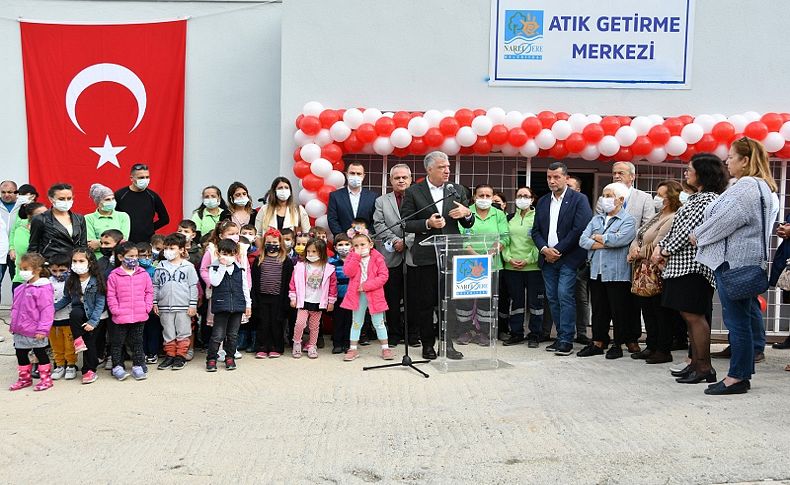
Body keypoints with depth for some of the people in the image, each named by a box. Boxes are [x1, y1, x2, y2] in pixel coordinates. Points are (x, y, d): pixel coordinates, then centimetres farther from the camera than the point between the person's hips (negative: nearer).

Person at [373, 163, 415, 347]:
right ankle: (394, 334, 14)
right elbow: (379, 225, 1)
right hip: (391, 257, 1)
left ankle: (412, 335, 13)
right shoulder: (381, 201, 12)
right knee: (392, 299, 5)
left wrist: (406, 241, -13)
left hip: (413, 255, -1)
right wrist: (395, 241, -10)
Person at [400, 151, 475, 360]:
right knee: (425, 302, 4)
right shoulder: (413, 192, 1)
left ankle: (447, 343, 14)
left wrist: (467, 213, -8)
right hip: (426, 256, -2)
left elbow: (468, 225, 14)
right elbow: (405, 224, -2)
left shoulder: (458, 191, 11)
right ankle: (427, 344, 15)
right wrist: (427, 224, -16)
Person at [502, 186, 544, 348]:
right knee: (516, 300, 9)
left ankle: (535, 335, 9)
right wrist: (509, 258, -5)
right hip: (512, 267, 4)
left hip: (533, 266, -3)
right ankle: (516, 333, 17)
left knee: (535, 301, 1)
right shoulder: (511, 219, 13)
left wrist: (528, 260, -13)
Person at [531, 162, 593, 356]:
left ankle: (566, 340, -7)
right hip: (548, 259, 6)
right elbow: (536, 230, 13)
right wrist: (544, 249, -6)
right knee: (552, 298, 7)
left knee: (565, 296, -11)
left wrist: (558, 250, -13)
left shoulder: (579, 199, -3)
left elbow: (580, 229, -12)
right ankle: (560, 337, 14)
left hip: (568, 258, -6)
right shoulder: (542, 202, 14)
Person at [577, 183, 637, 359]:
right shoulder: (596, 219, 14)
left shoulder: (628, 220, -4)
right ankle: (598, 343, 17)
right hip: (596, 272, 6)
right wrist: (605, 243, -11)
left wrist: (598, 237, -6)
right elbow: (583, 240, 2)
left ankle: (618, 344, 14)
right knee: (598, 310, 10)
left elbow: (619, 239, -22)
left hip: (617, 273, -5)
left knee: (618, 310, 3)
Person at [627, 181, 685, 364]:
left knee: (660, 312, -2)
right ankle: (651, 346, 25)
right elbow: (638, 237, 15)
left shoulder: (672, 219, -14)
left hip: (657, 272, -10)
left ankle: (664, 351, 7)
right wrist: (634, 250, -5)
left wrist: (638, 253, -8)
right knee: (647, 309, 15)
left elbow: (656, 245, -20)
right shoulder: (657, 216, 18)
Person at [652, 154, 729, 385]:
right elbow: (677, 226, 20)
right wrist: (660, 247, 7)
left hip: (694, 265, -10)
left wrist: (666, 251, -9)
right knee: (690, 316, 11)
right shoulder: (695, 198, 20)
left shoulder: (709, 199, -11)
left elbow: (689, 230, -16)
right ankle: (695, 363, 17)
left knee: (694, 315, -9)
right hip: (682, 264, 10)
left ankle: (705, 368, -4)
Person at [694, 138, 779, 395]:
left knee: (736, 318, -5)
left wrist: (698, 235, -3)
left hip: (734, 261, -11)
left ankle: (737, 377, 1)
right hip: (751, 260, 11)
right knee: (748, 312, 18)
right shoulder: (765, 188, 16)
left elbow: (724, 221, -20)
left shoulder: (746, 188, -18)